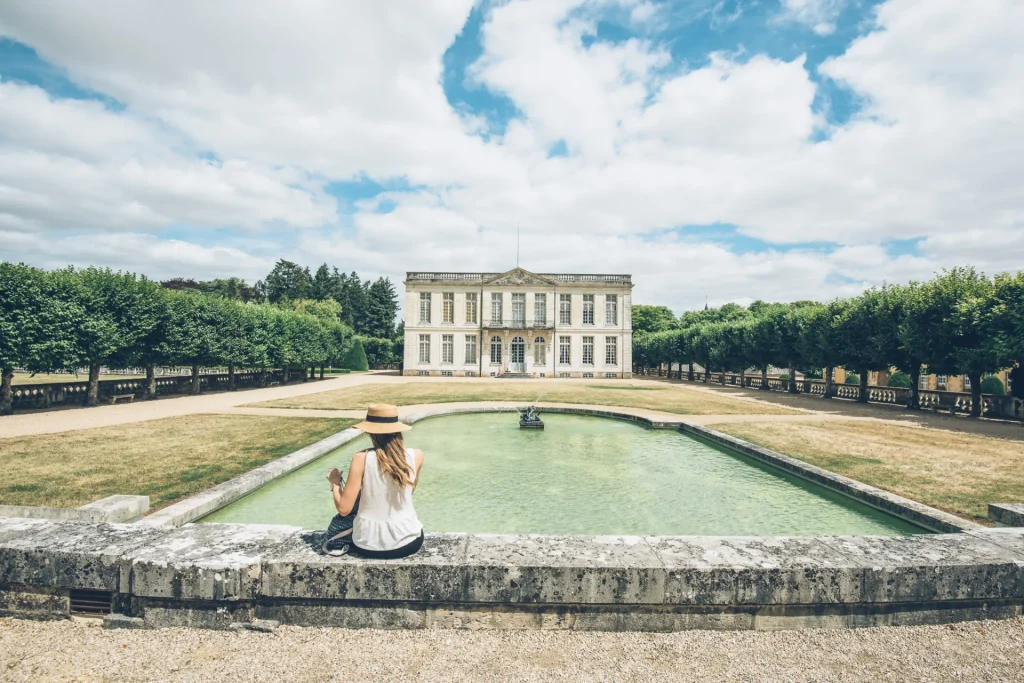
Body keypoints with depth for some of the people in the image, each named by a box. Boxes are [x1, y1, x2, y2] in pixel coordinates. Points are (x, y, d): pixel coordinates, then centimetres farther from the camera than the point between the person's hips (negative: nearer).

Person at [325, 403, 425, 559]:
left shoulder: (361, 458, -16)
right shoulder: (416, 455, -9)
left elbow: (344, 509, -13)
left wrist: (335, 483, 6)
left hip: (368, 545, -1)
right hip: (408, 541, 1)